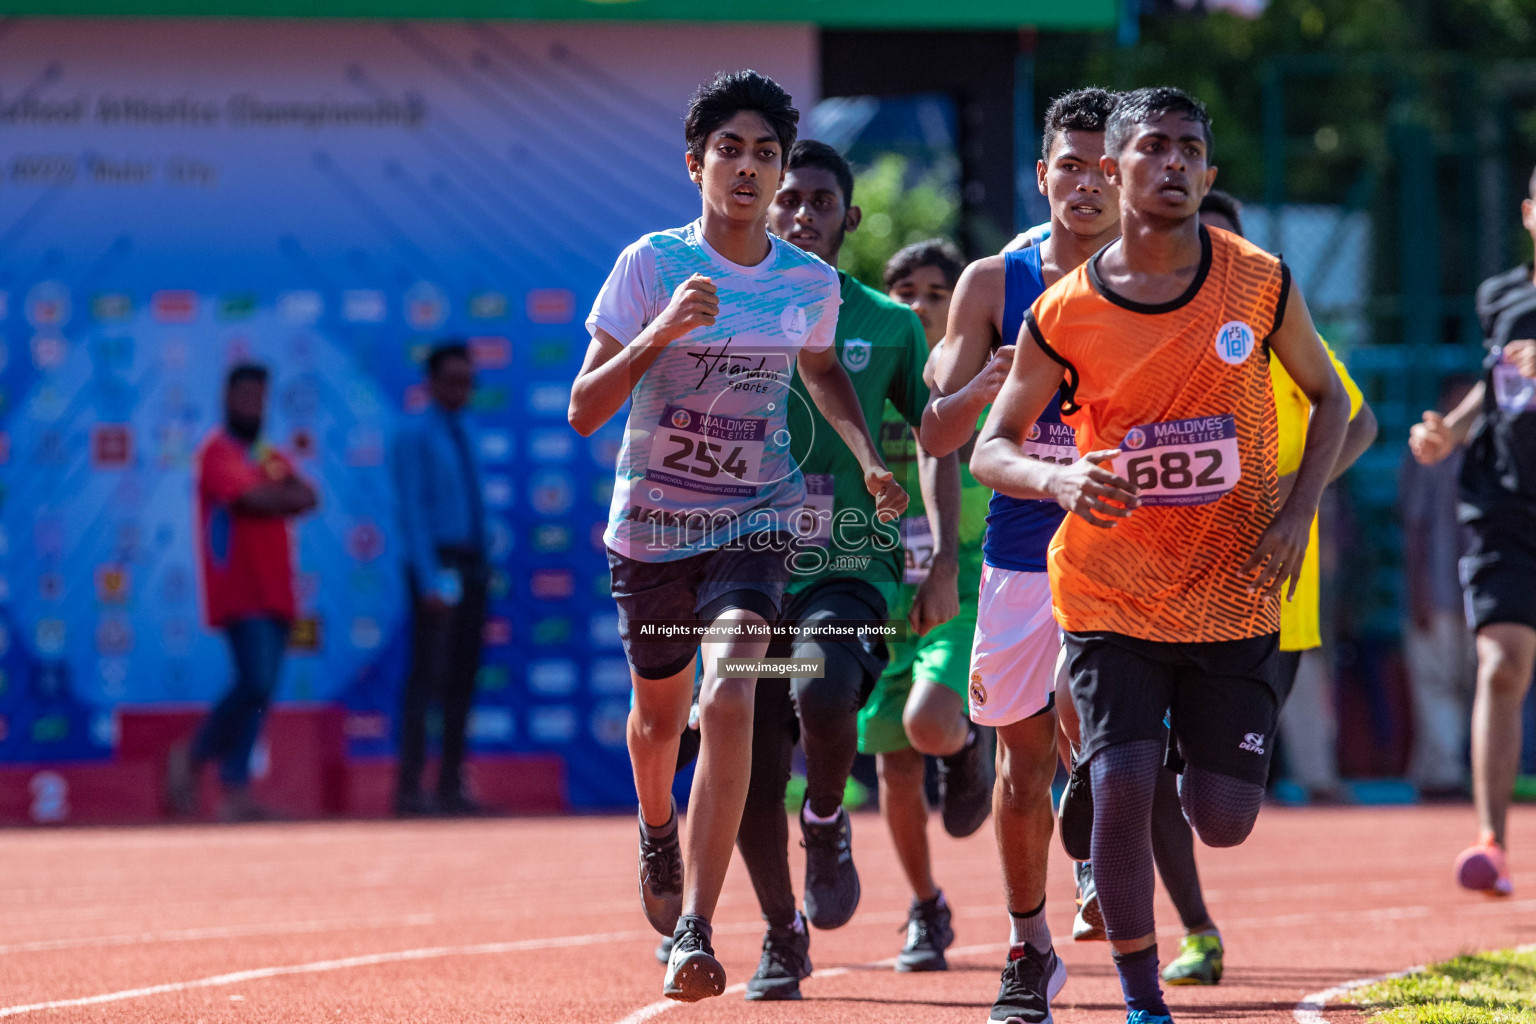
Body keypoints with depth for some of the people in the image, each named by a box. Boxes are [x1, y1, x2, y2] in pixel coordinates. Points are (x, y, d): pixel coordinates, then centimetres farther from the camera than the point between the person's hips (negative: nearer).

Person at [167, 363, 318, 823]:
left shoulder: (270, 457, 20)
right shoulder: (218, 451, -3)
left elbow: (308, 498, 5)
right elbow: (253, 498, -18)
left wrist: (268, 497, -13)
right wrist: (285, 495, -2)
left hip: (274, 591, 8)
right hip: (240, 590, -8)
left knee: (258, 690, 4)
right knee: (256, 682, -18)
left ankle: (235, 791, 4)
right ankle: (194, 757, 1)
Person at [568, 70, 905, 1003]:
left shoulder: (811, 283, -1)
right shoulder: (651, 264, -10)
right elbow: (585, 410, -13)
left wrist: (870, 458, 6)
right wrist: (659, 335, -28)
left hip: (756, 522, 0)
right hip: (652, 523, 0)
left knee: (729, 698, -22)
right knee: (660, 711, 17)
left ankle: (694, 932, -23)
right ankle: (660, 833, 54)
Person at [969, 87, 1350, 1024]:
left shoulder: (1262, 286, -4)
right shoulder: (1064, 315, -7)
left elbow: (1330, 398, 10)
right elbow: (992, 450, 0)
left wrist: (1297, 513, -5)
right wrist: (1058, 478, -23)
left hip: (1234, 592, 1)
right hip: (1110, 592, -1)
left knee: (1225, 822, 0)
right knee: (1122, 788, -17)